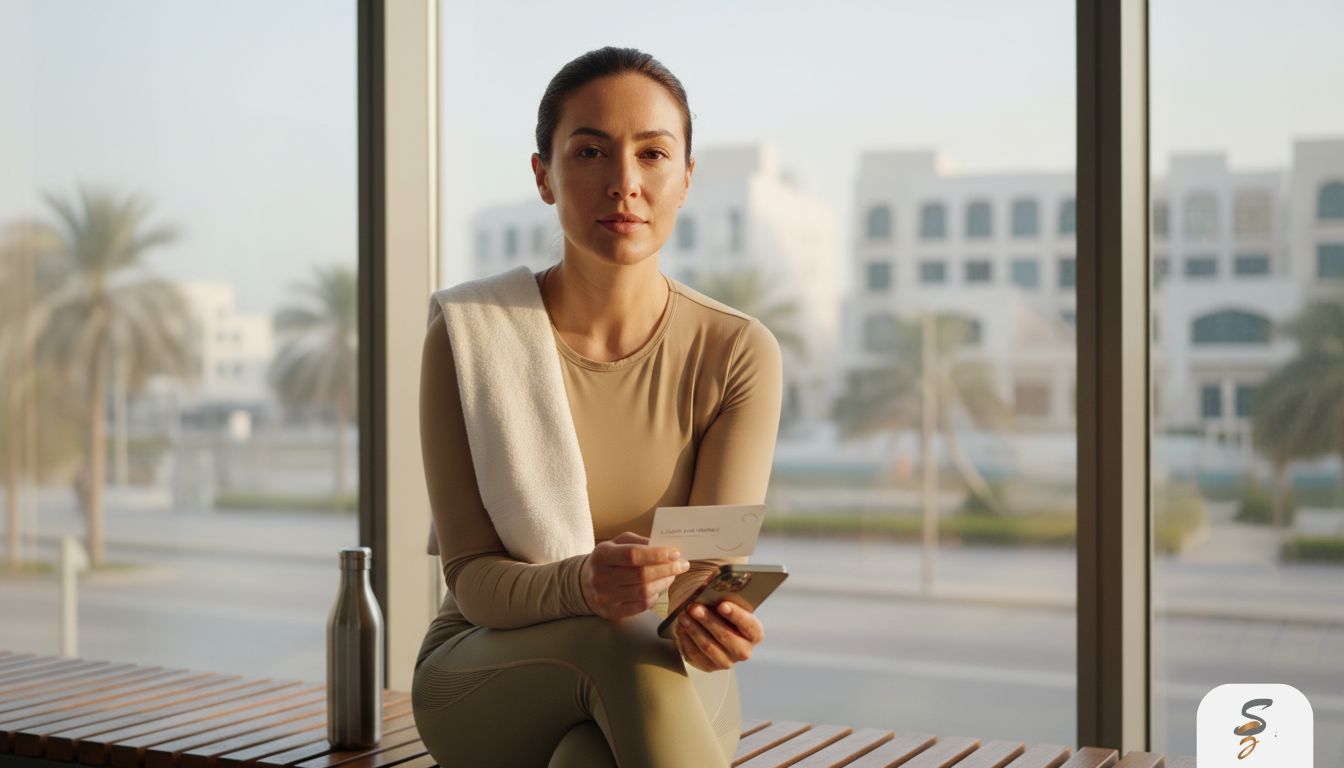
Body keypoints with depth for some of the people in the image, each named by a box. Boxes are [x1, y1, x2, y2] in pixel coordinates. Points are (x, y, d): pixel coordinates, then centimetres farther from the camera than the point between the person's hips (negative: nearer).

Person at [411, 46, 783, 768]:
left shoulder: (738, 354, -9)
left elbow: (712, 568, -12)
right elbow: (473, 579, -14)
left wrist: (714, 620, -38)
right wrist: (580, 584, -37)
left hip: (665, 684, 1)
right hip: (481, 672, 0)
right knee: (620, 640, -34)